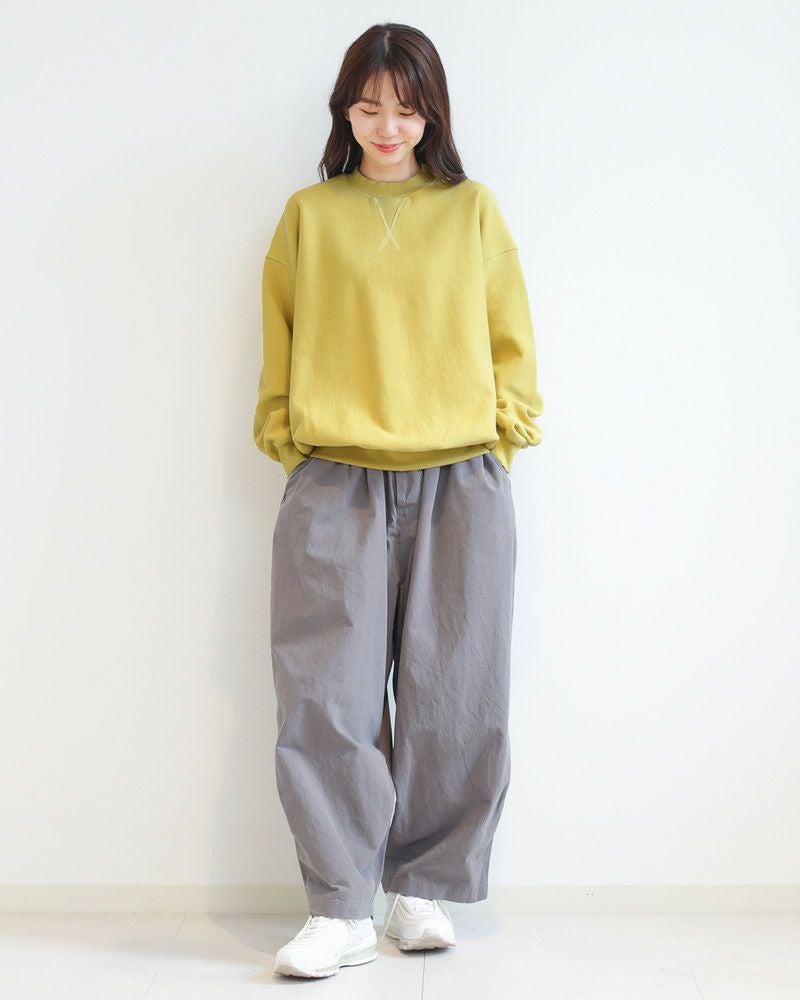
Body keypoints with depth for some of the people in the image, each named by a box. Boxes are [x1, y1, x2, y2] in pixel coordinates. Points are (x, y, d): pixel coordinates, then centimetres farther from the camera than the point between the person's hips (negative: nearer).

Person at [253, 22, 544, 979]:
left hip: (459, 481, 1)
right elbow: (280, 344, 13)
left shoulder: (474, 209, 13)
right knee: (328, 693, -6)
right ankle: (340, 908, 3)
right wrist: (287, 441, 3)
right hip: (334, 485, 0)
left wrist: (501, 431, 3)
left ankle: (425, 889, 17)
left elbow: (511, 339, 13)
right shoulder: (308, 215, 13)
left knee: (453, 698, 2)